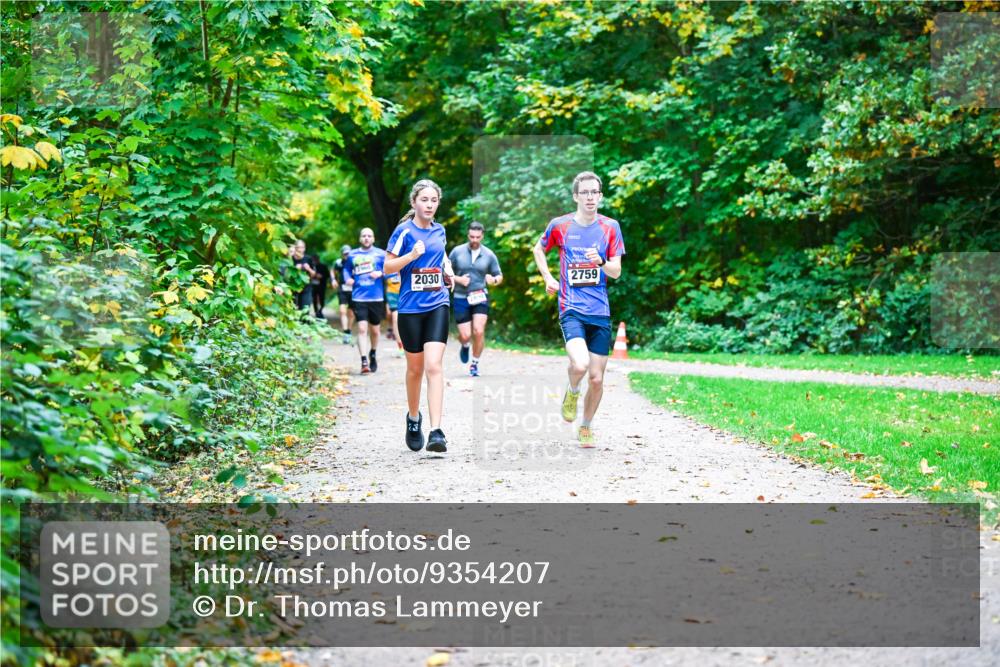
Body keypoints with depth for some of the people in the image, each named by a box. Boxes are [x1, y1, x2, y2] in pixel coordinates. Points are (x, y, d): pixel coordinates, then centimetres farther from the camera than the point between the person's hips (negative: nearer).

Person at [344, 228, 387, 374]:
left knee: (374, 330, 13)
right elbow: (346, 268, 22)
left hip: (376, 298, 0)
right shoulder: (352, 255, 8)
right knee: (362, 329, -12)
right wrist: (347, 278, 3)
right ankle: (364, 361, -14)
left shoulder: (380, 254, 2)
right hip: (359, 298, 0)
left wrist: (381, 273, -17)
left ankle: (373, 355, 38)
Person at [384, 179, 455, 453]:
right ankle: (413, 418, 34)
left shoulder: (440, 230, 8)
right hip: (410, 309, -2)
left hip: (437, 306, 2)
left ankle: (436, 431, -18)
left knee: (434, 365, -12)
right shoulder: (404, 231, -6)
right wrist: (412, 255, -22)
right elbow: (387, 267, -7)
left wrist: (448, 269, 9)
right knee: (415, 368, 9)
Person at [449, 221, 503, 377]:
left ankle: (475, 364, 4)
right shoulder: (457, 251, 0)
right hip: (461, 298, 0)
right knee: (465, 335, -5)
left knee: (479, 331, -16)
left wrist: (494, 280, -14)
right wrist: (458, 279, -11)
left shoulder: (489, 255, 2)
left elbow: (499, 276, 9)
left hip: (480, 298, 0)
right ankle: (464, 346, 34)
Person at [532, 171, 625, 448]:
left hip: (600, 311, 2)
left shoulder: (610, 227, 4)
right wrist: (548, 278, 8)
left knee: (597, 378, 3)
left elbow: (616, 271, 2)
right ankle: (572, 391, 9)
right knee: (580, 365, -26)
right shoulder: (560, 225, 1)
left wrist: (600, 261, -17)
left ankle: (585, 426, 27)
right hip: (571, 309, -2)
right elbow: (538, 250, 21)